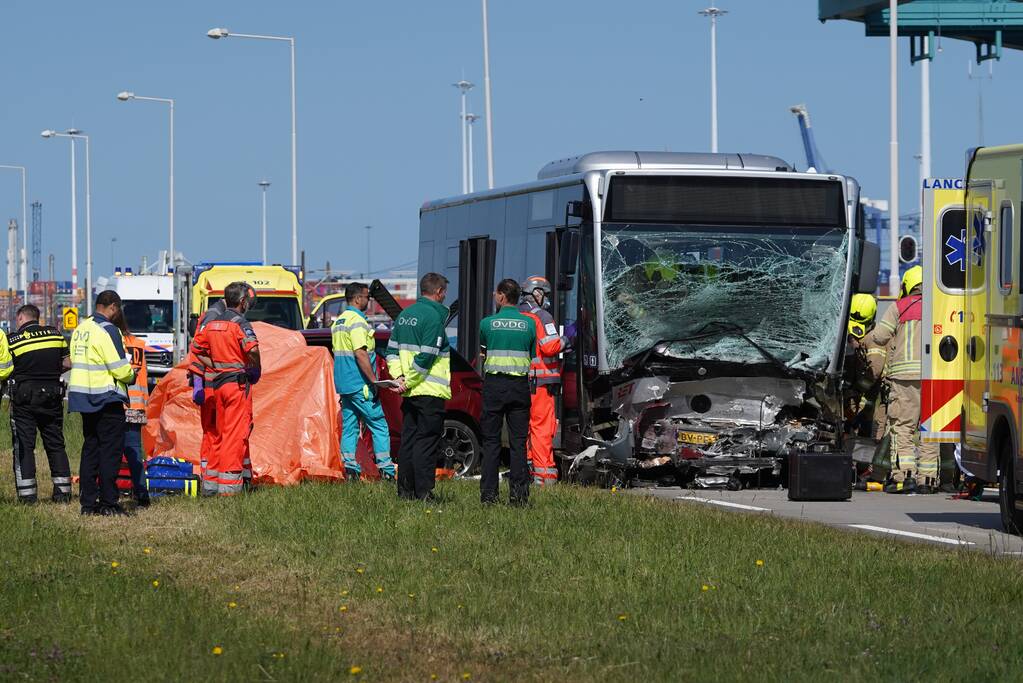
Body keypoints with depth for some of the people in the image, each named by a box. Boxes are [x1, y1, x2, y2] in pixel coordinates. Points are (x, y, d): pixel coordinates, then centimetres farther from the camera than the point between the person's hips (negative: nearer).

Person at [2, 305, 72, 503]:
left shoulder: (12, 340, -6)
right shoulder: (55, 334, 4)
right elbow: (67, 364, 8)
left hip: (24, 398, -3)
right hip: (52, 396, 3)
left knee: (23, 446, 2)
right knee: (56, 444, 11)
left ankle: (27, 494, -4)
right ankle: (63, 492, 11)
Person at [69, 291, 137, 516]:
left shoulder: (80, 329, 12)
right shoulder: (107, 330, -14)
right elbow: (121, 368, -16)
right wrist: (131, 376, 5)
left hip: (82, 395, 8)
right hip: (106, 398, -8)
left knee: (90, 448, 12)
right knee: (111, 449, -5)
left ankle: (88, 502, 12)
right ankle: (108, 503, -7)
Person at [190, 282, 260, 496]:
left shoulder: (212, 323, 12)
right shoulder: (240, 323, -11)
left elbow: (196, 348, 14)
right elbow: (252, 349, -27)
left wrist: (215, 367, 10)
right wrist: (256, 369, -10)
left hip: (217, 383, 7)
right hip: (238, 382, -7)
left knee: (221, 433, 16)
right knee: (236, 433, -5)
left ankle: (210, 483, 17)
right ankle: (229, 485, -7)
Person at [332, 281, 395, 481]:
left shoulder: (338, 322, 15)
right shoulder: (357, 321, -14)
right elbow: (360, 354, -22)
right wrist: (374, 381, -18)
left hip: (343, 383, 9)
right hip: (359, 384, -9)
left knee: (349, 426, 10)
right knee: (379, 426, -3)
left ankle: (350, 468, 5)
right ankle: (386, 470, -6)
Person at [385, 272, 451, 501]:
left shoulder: (404, 315, 14)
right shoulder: (434, 317, -13)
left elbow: (392, 351, 13)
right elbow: (425, 358, -19)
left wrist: (399, 376, 2)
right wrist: (408, 382, -12)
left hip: (409, 392, 8)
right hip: (430, 392, -8)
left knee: (408, 440, 11)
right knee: (426, 442, -5)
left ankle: (405, 491, 13)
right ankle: (423, 491, -7)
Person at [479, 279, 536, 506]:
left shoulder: (487, 323, -3)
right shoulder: (529, 323, 2)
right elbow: (532, 356, 10)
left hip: (494, 384, -1)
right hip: (520, 384, 1)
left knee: (491, 440, 3)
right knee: (518, 442, 4)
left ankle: (488, 493, 0)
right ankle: (519, 494, 0)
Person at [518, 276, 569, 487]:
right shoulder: (542, 317, -10)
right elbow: (549, 347, -19)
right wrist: (563, 342, 2)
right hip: (540, 381, -7)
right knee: (542, 426, -4)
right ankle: (543, 473, -5)